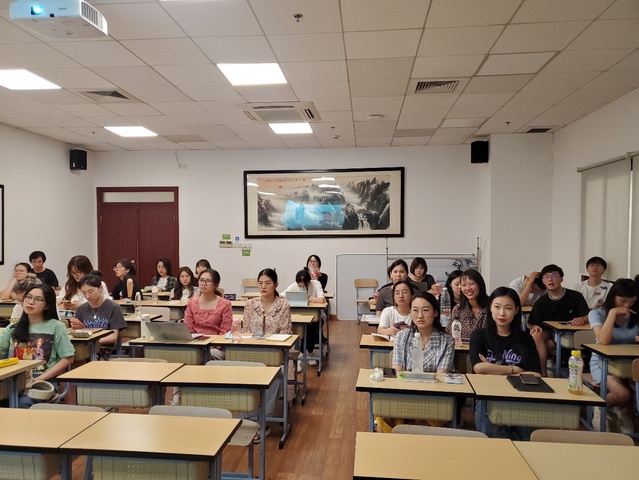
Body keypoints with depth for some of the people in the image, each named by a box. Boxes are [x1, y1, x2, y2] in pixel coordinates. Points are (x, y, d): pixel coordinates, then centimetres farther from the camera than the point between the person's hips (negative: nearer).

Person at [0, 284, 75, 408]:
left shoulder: (56, 326, 5)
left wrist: (39, 379, -8)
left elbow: (67, 358, -1)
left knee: (24, 402, -32)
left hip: (45, 380, -3)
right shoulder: (12, 328, 18)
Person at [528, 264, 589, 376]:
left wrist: (582, 319, -31)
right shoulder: (540, 302, 6)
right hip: (549, 334, 3)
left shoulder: (575, 296, -2)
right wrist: (535, 327, -20)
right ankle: (543, 373, -26)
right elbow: (533, 324, 5)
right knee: (536, 335, -31)